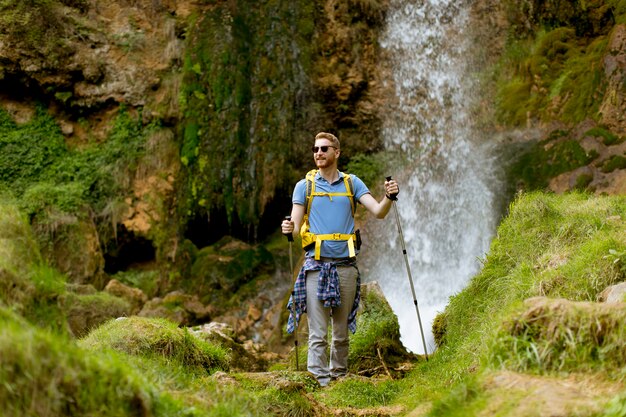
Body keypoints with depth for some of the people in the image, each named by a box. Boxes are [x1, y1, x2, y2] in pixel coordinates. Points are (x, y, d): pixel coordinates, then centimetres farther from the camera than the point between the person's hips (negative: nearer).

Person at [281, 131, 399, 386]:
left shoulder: (352, 183, 10)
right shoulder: (304, 185, 7)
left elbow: (378, 212, 1)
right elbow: (296, 224, 3)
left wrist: (389, 197, -20)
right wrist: (288, 229, -21)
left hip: (346, 266, 2)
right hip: (316, 266, -2)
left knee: (342, 331, 9)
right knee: (318, 333, -6)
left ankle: (339, 377, 20)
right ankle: (321, 382, -3)